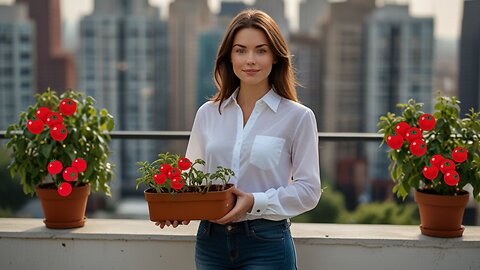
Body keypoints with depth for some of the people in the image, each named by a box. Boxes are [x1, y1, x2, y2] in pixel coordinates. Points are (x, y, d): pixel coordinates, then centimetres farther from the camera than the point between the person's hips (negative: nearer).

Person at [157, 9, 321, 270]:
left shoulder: (298, 117, -4)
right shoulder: (208, 113, 7)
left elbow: (308, 189, -5)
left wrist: (255, 202, -18)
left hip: (266, 242, -3)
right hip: (211, 240, 3)